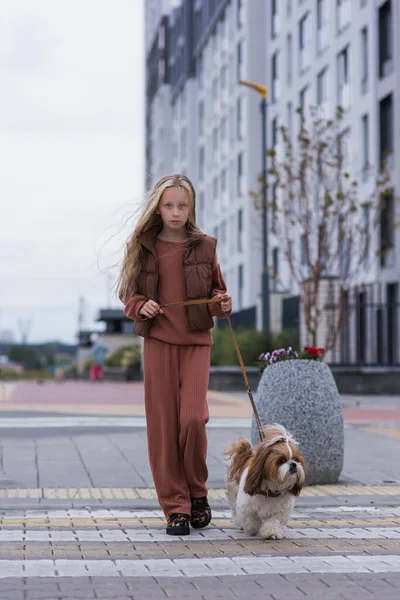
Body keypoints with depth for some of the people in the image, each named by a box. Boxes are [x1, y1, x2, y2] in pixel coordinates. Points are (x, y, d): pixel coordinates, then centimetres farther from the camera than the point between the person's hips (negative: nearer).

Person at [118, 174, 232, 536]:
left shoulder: (204, 247, 5)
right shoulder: (143, 246, 5)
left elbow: (217, 291, 15)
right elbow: (128, 292, 13)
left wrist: (222, 305, -6)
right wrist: (140, 306, -8)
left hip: (196, 341, 0)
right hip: (159, 341, 1)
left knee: (193, 418, -13)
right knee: (162, 422, -1)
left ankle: (197, 491, 12)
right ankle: (175, 506, 8)